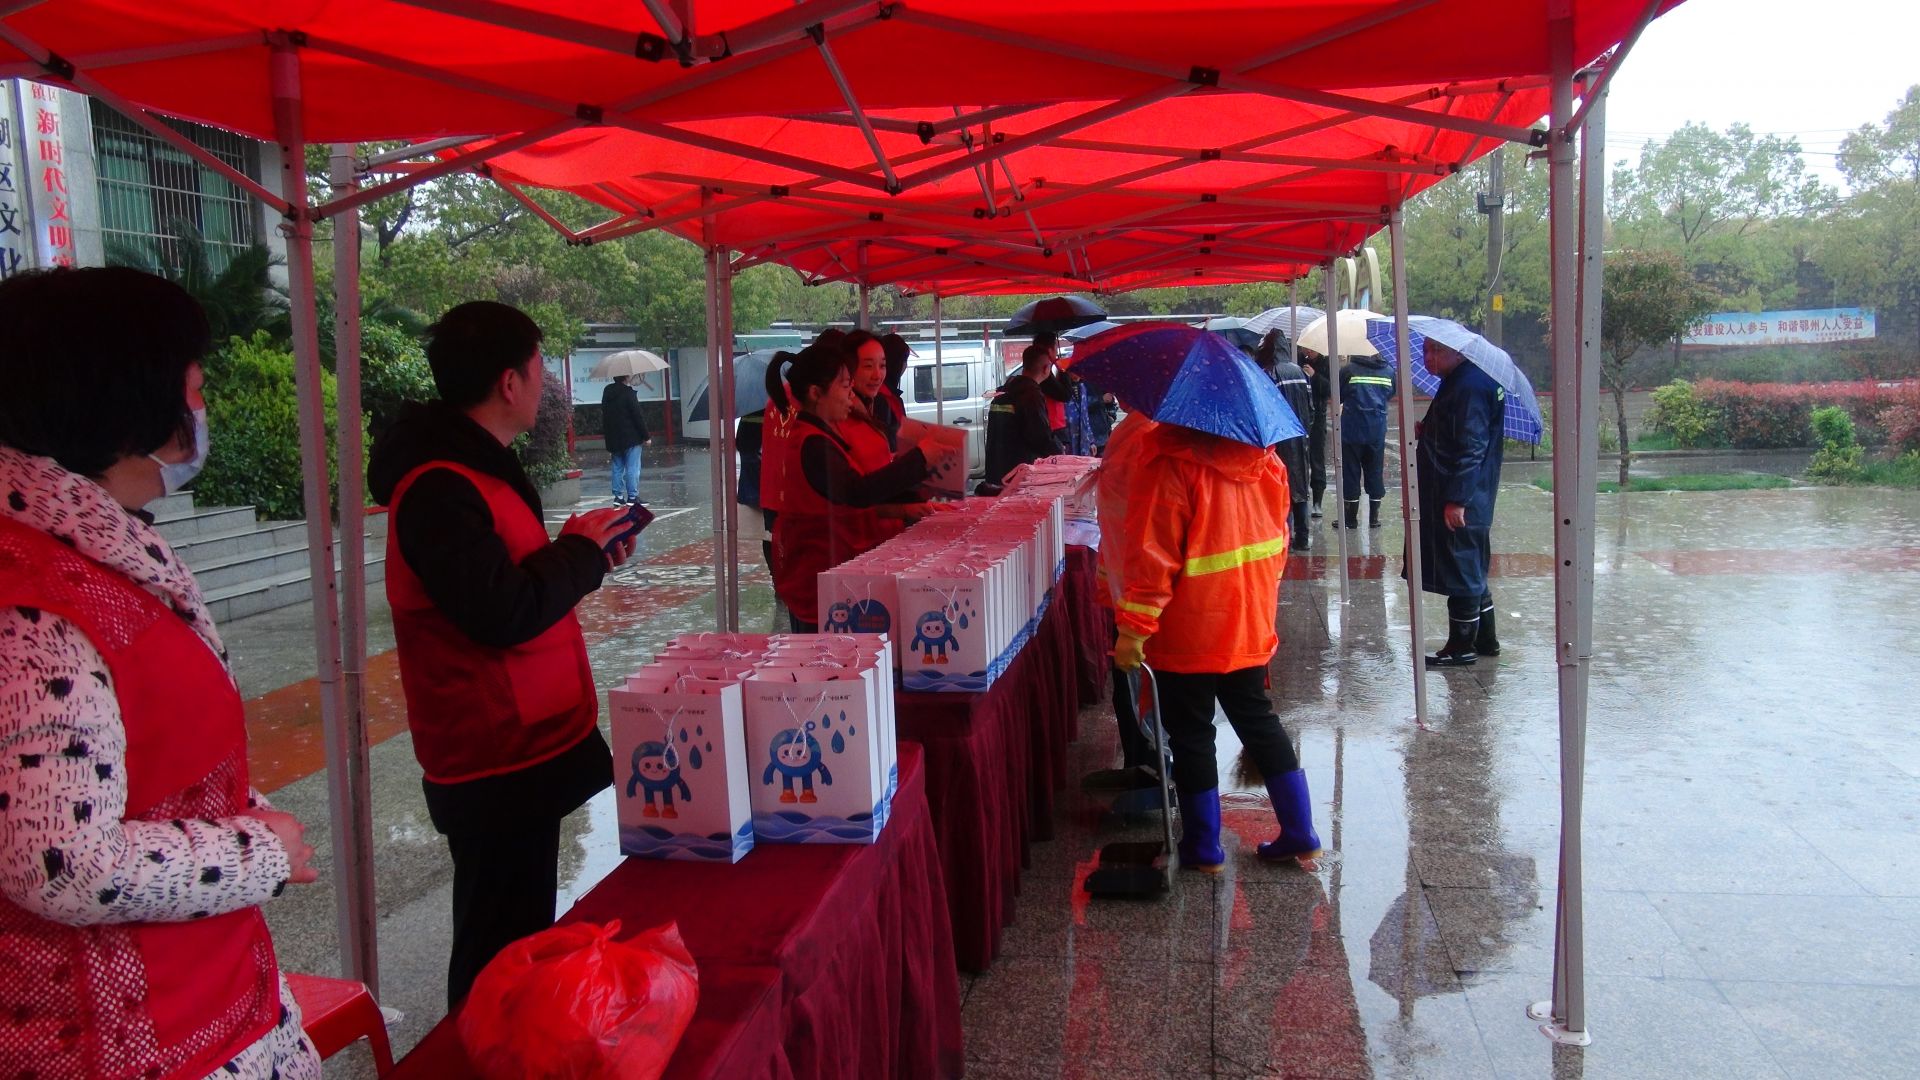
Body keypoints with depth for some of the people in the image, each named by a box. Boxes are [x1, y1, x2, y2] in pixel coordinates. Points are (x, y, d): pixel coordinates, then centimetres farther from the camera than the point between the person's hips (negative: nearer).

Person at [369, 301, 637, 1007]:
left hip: (523, 744, 11)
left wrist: (579, 553, 9)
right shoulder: (439, 489, -21)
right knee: (500, 957, 1)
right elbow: (505, 613, -27)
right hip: (497, 764, -11)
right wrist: (581, 550, -13)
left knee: (520, 943, 21)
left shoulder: (474, 467, 14)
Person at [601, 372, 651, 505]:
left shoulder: (606, 392, 7)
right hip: (630, 438, -7)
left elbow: (604, 415, 14)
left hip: (613, 439, 7)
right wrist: (646, 436, -8)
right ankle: (632, 497, -4)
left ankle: (618, 496, 12)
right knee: (632, 468, -3)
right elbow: (637, 416, -14)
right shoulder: (628, 393, -14)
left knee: (617, 468, 12)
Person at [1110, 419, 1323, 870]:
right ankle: (1300, 833, 23)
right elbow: (1276, 539, 11)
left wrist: (1133, 628, -16)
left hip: (1189, 636, -6)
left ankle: (1202, 846, 18)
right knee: (1259, 722, 19)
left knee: (1191, 735, 8)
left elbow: (1152, 554, -22)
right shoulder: (1262, 458, 1)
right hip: (1252, 627, 6)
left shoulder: (1170, 463, -20)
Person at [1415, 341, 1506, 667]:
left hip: (1459, 504, -11)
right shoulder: (1457, 383, 14)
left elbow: (1471, 448, -23)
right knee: (1471, 572, 17)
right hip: (1458, 499, 11)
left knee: (1461, 572, -1)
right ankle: (1484, 639, 27)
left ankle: (1462, 646, 8)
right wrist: (1426, 431, 8)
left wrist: (1457, 499, -25)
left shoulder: (1470, 386, -18)